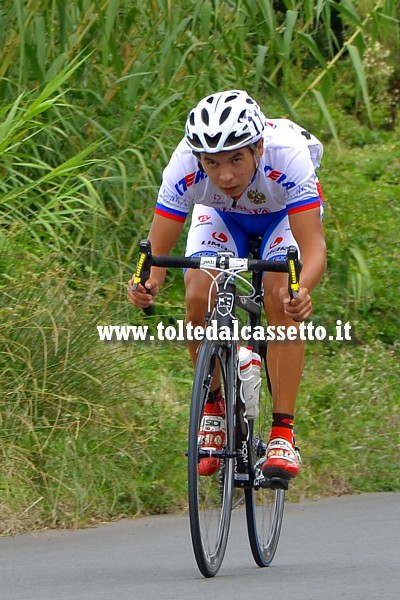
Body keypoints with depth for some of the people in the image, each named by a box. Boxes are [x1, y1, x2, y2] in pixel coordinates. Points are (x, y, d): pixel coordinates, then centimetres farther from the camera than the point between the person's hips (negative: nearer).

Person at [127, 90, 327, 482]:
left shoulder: (287, 154, -41)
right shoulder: (185, 166, -35)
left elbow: (314, 247, -44)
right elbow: (157, 248, -31)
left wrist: (302, 288, -65)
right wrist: (147, 283, -54)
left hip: (285, 211, -2)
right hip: (219, 215, 2)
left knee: (280, 297, -26)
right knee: (199, 296, -22)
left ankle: (283, 434, -19)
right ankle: (213, 407, 1)